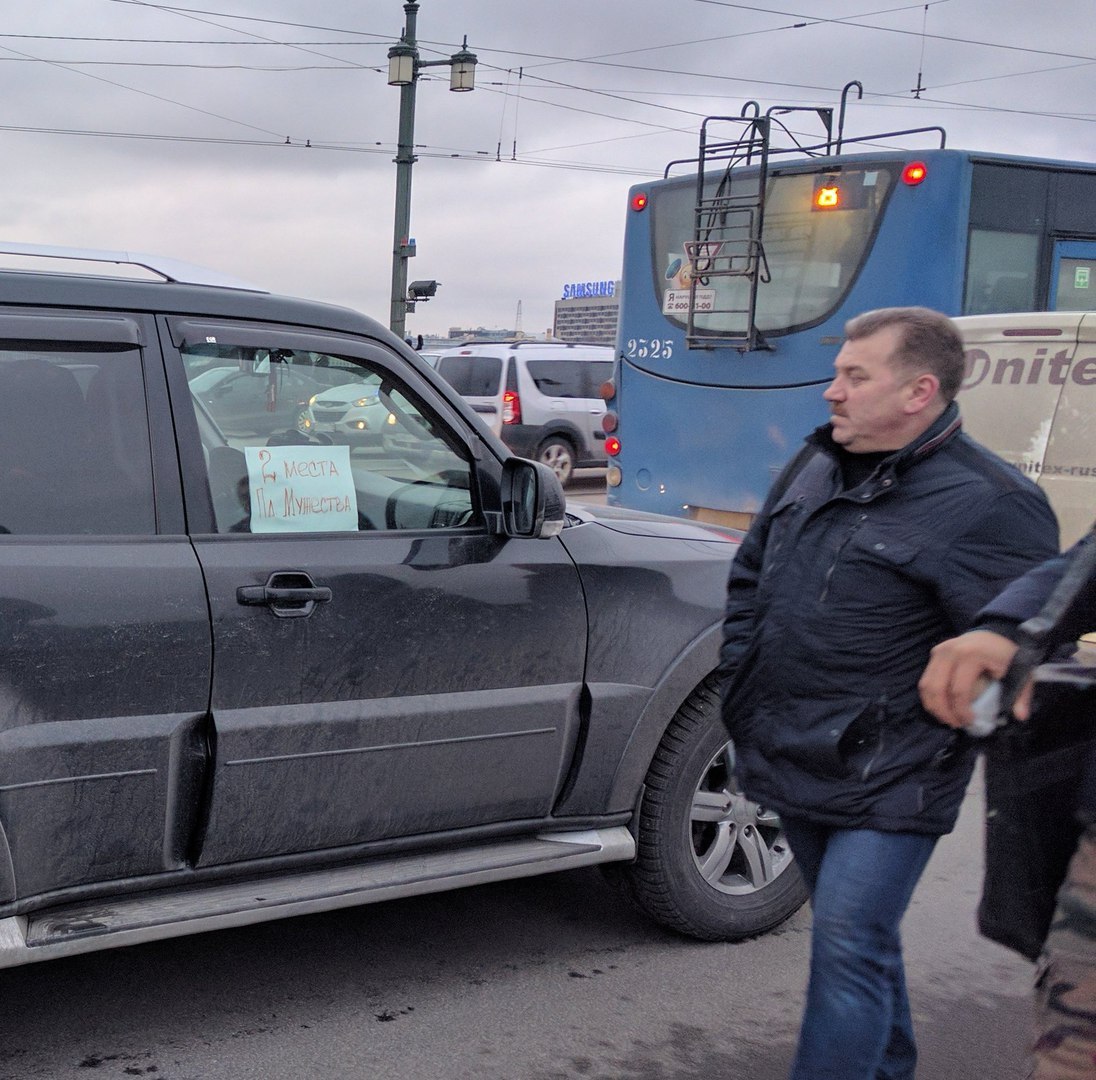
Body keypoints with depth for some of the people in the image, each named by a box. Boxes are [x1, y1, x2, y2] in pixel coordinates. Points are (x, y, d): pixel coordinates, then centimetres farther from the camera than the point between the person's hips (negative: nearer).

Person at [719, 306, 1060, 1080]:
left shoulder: (986, 505, -18)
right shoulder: (817, 464, 7)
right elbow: (751, 572, 19)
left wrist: (920, 730, -15)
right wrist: (741, 687, 13)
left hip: (886, 785, -8)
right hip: (794, 761, 8)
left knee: (849, 949, -8)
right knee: (860, 939, 22)